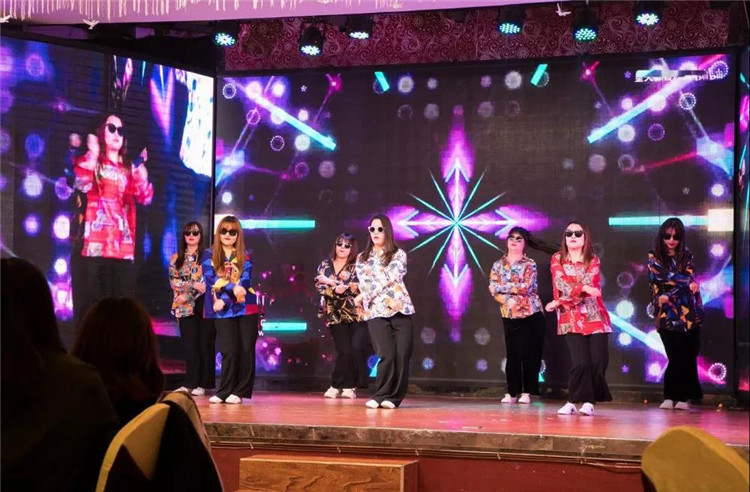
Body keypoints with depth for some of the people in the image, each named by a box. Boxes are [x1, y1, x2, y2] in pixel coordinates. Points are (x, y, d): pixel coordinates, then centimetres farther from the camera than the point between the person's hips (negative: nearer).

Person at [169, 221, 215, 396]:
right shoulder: (177, 258, 11)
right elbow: (173, 280, 3)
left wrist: (187, 293, -10)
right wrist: (194, 285, -12)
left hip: (205, 304, -2)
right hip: (186, 306, 2)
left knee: (205, 344, -2)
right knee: (190, 345, 1)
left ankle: (203, 384, 2)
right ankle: (190, 383, 3)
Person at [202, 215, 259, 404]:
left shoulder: (245, 257, 8)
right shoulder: (209, 255, 7)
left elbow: (245, 282, -6)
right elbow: (211, 280, -7)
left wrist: (224, 301, -19)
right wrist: (233, 288, -21)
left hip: (246, 309, 1)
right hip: (224, 312, -1)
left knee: (246, 351, -2)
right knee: (229, 351, -8)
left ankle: (240, 392, 4)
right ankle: (224, 392, 1)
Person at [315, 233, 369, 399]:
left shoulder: (357, 265, 0)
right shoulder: (325, 265, 8)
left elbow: (357, 286, -15)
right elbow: (320, 286, -4)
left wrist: (332, 282, -15)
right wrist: (335, 289, -23)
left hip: (356, 314, -1)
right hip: (336, 315, 1)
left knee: (356, 348, -10)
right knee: (344, 351, -7)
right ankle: (347, 385, 7)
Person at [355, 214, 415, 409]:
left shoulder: (399, 254, 7)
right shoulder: (362, 258, 15)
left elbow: (389, 279, -7)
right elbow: (364, 284, 0)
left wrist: (364, 296, -8)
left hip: (400, 309, 0)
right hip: (375, 312, 0)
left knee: (402, 355, -6)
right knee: (386, 355, -13)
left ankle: (392, 397, 5)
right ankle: (381, 395, 1)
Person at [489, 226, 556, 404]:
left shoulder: (530, 264, -1)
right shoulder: (498, 265, 7)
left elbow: (525, 287, -15)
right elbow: (493, 289, -3)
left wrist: (502, 287, -12)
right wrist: (508, 300, -20)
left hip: (531, 314, -2)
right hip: (509, 316, 2)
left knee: (530, 353, -1)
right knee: (512, 354, 2)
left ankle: (527, 392, 7)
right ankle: (512, 391, 11)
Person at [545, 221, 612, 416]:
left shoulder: (593, 261, 4)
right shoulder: (557, 259, 6)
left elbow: (588, 285, -10)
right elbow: (561, 285, -9)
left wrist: (559, 303, -15)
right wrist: (584, 288, -23)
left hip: (595, 318, 1)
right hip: (571, 319, -1)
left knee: (598, 362, -7)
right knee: (580, 362, -12)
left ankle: (589, 402, 5)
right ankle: (573, 402, 2)